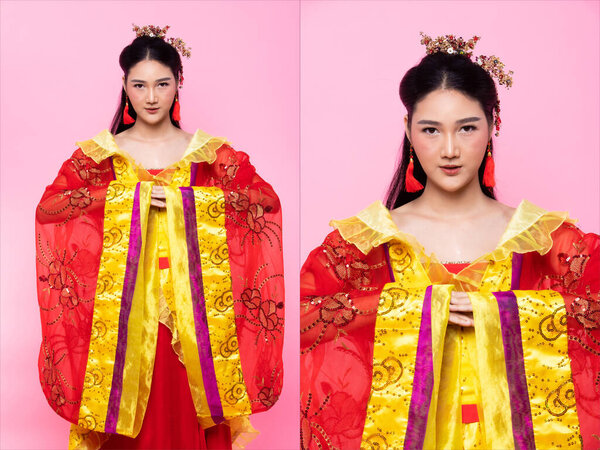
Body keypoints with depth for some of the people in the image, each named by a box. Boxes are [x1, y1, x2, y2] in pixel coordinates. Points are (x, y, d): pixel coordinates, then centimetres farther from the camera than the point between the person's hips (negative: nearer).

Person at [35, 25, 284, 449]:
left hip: (190, 311, 0)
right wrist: (126, 198, -13)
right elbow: (47, 208, -6)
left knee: (185, 416, 4)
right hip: (121, 311, 0)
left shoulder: (209, 152, 3)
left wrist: (189, 199, -13)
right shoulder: (100, 153, 4)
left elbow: (266, 200, -5)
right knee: (125, 413, 5)